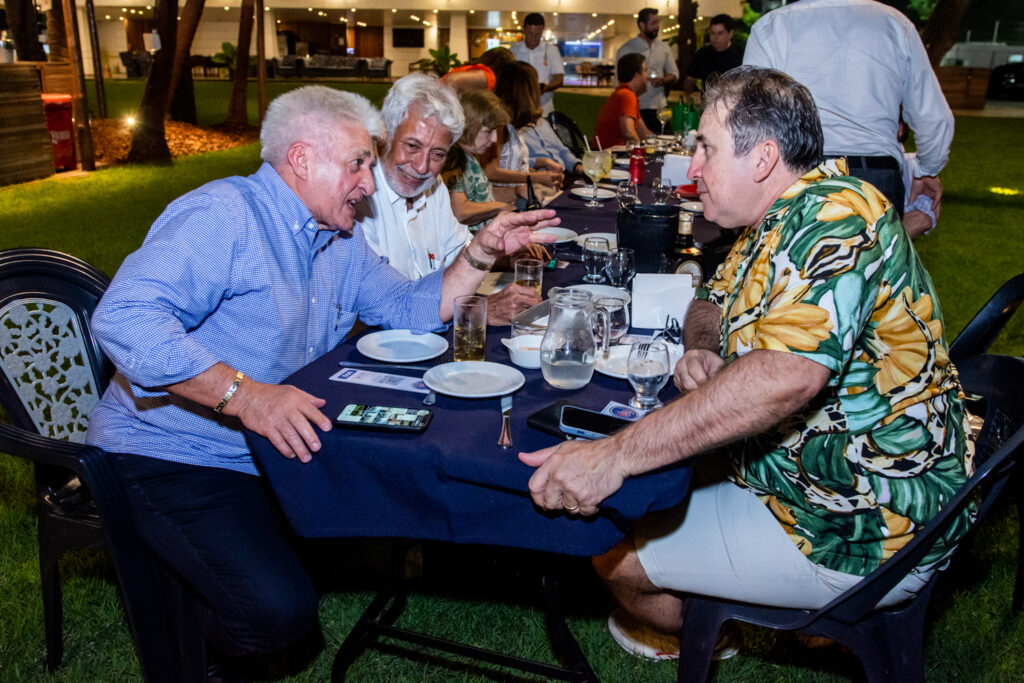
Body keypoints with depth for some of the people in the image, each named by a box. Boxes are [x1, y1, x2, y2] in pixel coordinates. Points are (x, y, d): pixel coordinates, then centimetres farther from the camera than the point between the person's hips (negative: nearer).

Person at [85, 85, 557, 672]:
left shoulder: (343, 241, 11)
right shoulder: (224, 214, -18)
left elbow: (412, 308, 14)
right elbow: (126, 318, -31)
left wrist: (482, 252, 1)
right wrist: (243, 394, -39)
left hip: (277, 448, 9)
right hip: (176, 457, -8)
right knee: (280, 612, -26)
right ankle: (206, 652, 8)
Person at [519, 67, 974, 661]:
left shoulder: (834, 216, -26)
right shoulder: (781, 224, 6)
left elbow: (783, 378, -40)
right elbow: (714, 303, 18)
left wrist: (615, 455, -42)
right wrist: (700, 349, -7)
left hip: (863, 534, -10)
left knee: (613, 553, -4)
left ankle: (680, 635, 29)